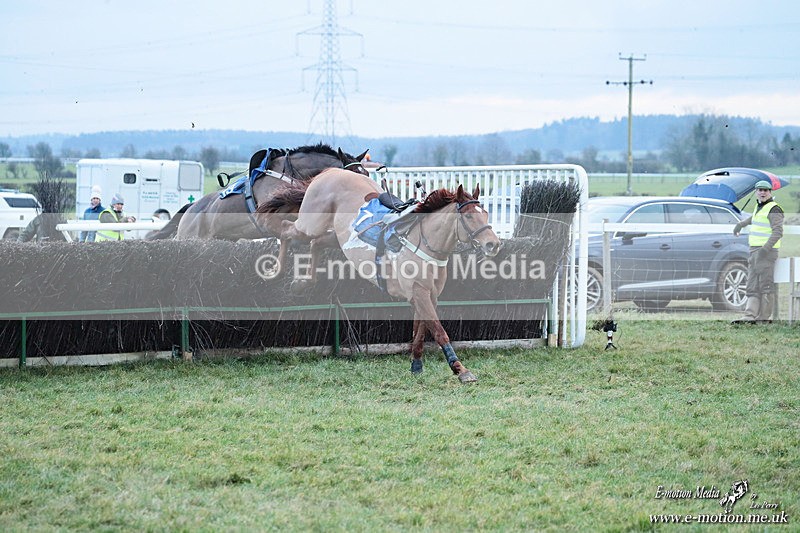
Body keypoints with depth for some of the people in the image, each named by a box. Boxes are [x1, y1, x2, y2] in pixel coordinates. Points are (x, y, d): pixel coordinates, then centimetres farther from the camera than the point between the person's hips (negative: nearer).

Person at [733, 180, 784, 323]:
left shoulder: (773, 209, -11)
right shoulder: (760, 206, 16)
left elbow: (778, 232, -20)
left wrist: (766, 248, -28)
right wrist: (741, 224, 49)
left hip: (767, 251, -10)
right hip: (755, 251, 10)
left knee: (765, 285, -9)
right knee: (752, 286, 3)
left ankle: (763, 318, -9)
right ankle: (750, 316, -2)